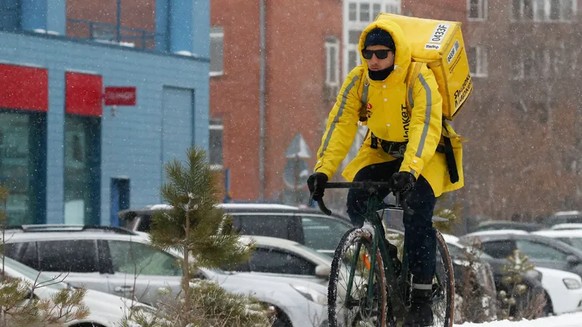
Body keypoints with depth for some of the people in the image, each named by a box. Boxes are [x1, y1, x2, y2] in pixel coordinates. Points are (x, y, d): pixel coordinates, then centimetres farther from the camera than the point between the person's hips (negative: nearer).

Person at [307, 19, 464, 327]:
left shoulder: (419, 79, -27)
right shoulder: (357, 80, -15)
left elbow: (425, 127, -37)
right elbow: (339, 125, -19)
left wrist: (409, 170, -52)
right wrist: (322, 170, -31)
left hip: (426, 154, -4)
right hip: (382, 151, 4)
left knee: (417, 217, -23)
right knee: (357, 207, -18)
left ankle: (422, 297, -15)